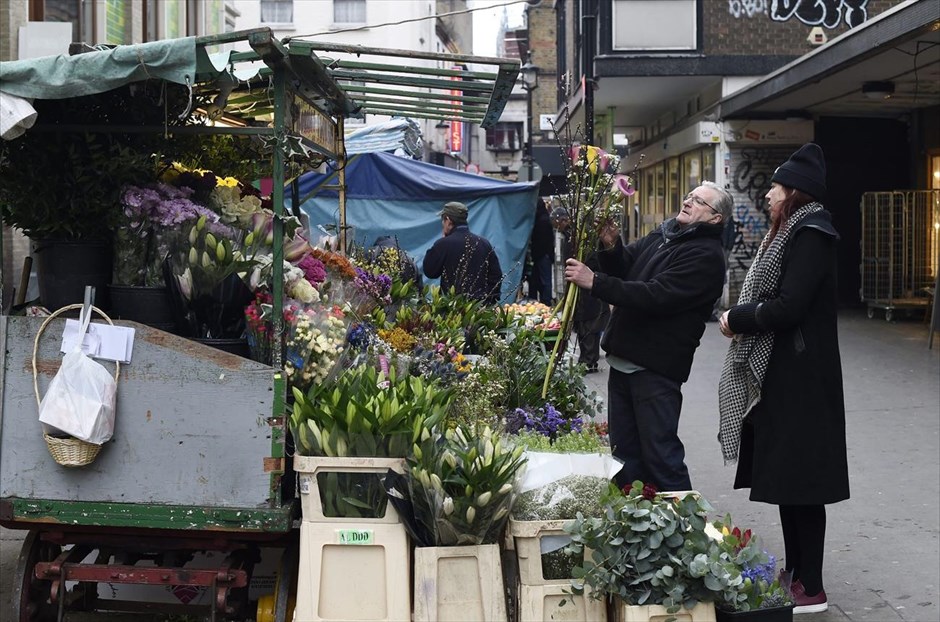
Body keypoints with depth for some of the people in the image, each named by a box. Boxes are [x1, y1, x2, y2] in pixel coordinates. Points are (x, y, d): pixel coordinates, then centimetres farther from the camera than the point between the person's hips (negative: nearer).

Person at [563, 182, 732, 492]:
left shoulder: (706, 256, -14)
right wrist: (611, 247, -8)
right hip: (623, 360, 9)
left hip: (655, 370, -9)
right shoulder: (663, 235, 14)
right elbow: (624, 268, 14)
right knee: (625, 455, 16)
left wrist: (595, 282, -25)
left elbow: (655, 296, -24)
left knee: (660, 455, -4)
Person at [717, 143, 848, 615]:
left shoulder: (810, 236, -16)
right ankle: (795, 569, 25)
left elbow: (788, 307, -24)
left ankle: (810, 588, 1)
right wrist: (741, 317, 1)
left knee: (798, 477, -5)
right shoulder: (793, 232, 15)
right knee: (785, 473, 15)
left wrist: (736, 319, -12)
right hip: (782, 371, 10)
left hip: (800, 377, -10)